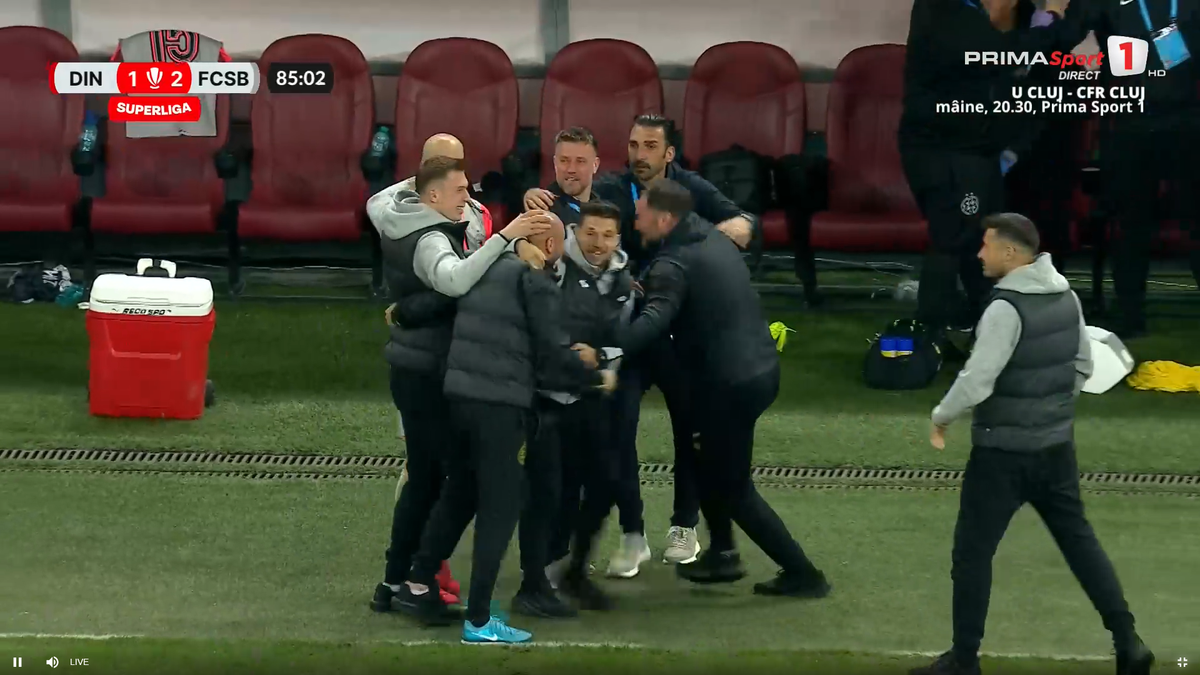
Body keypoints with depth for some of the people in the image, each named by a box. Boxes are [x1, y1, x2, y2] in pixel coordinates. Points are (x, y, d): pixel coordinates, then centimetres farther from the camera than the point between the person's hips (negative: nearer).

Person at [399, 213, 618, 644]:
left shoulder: (487, 269, 14)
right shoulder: (536, 282, -8)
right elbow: (553, 352, -8)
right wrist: (597, 378, 3)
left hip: (461, 393, 8)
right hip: (500, 402, -8)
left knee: (459, 492, 24)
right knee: (500, 508, -1)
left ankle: (420, 580, 32)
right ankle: (478, 621, -2)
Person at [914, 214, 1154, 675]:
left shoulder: (1006, 308, -21)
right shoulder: (1066, 297, 3)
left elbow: (976, 382, -22)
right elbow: (1083, 367, 14)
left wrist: (941, 417, -6)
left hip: (1003, 451, -7)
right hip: (1057, 446, 7)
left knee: (972, 550, 5)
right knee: (1078, 538, 15)